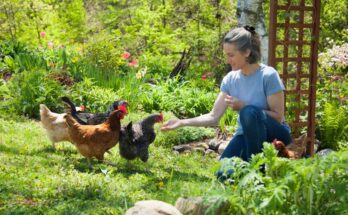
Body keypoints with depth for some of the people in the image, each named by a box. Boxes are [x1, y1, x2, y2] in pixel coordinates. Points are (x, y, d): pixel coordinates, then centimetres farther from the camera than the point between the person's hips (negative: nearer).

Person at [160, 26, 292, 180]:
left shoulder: (268, 75, -18)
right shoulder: (230, 79, -2)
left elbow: (278, 117, -16)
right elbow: (213, 117, 0)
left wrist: (244, 106, -23)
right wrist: (182, 122, -10)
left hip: (276, 134, -4)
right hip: (247, 135, 4)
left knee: (249, 112, -36)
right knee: (224, 175, -22)